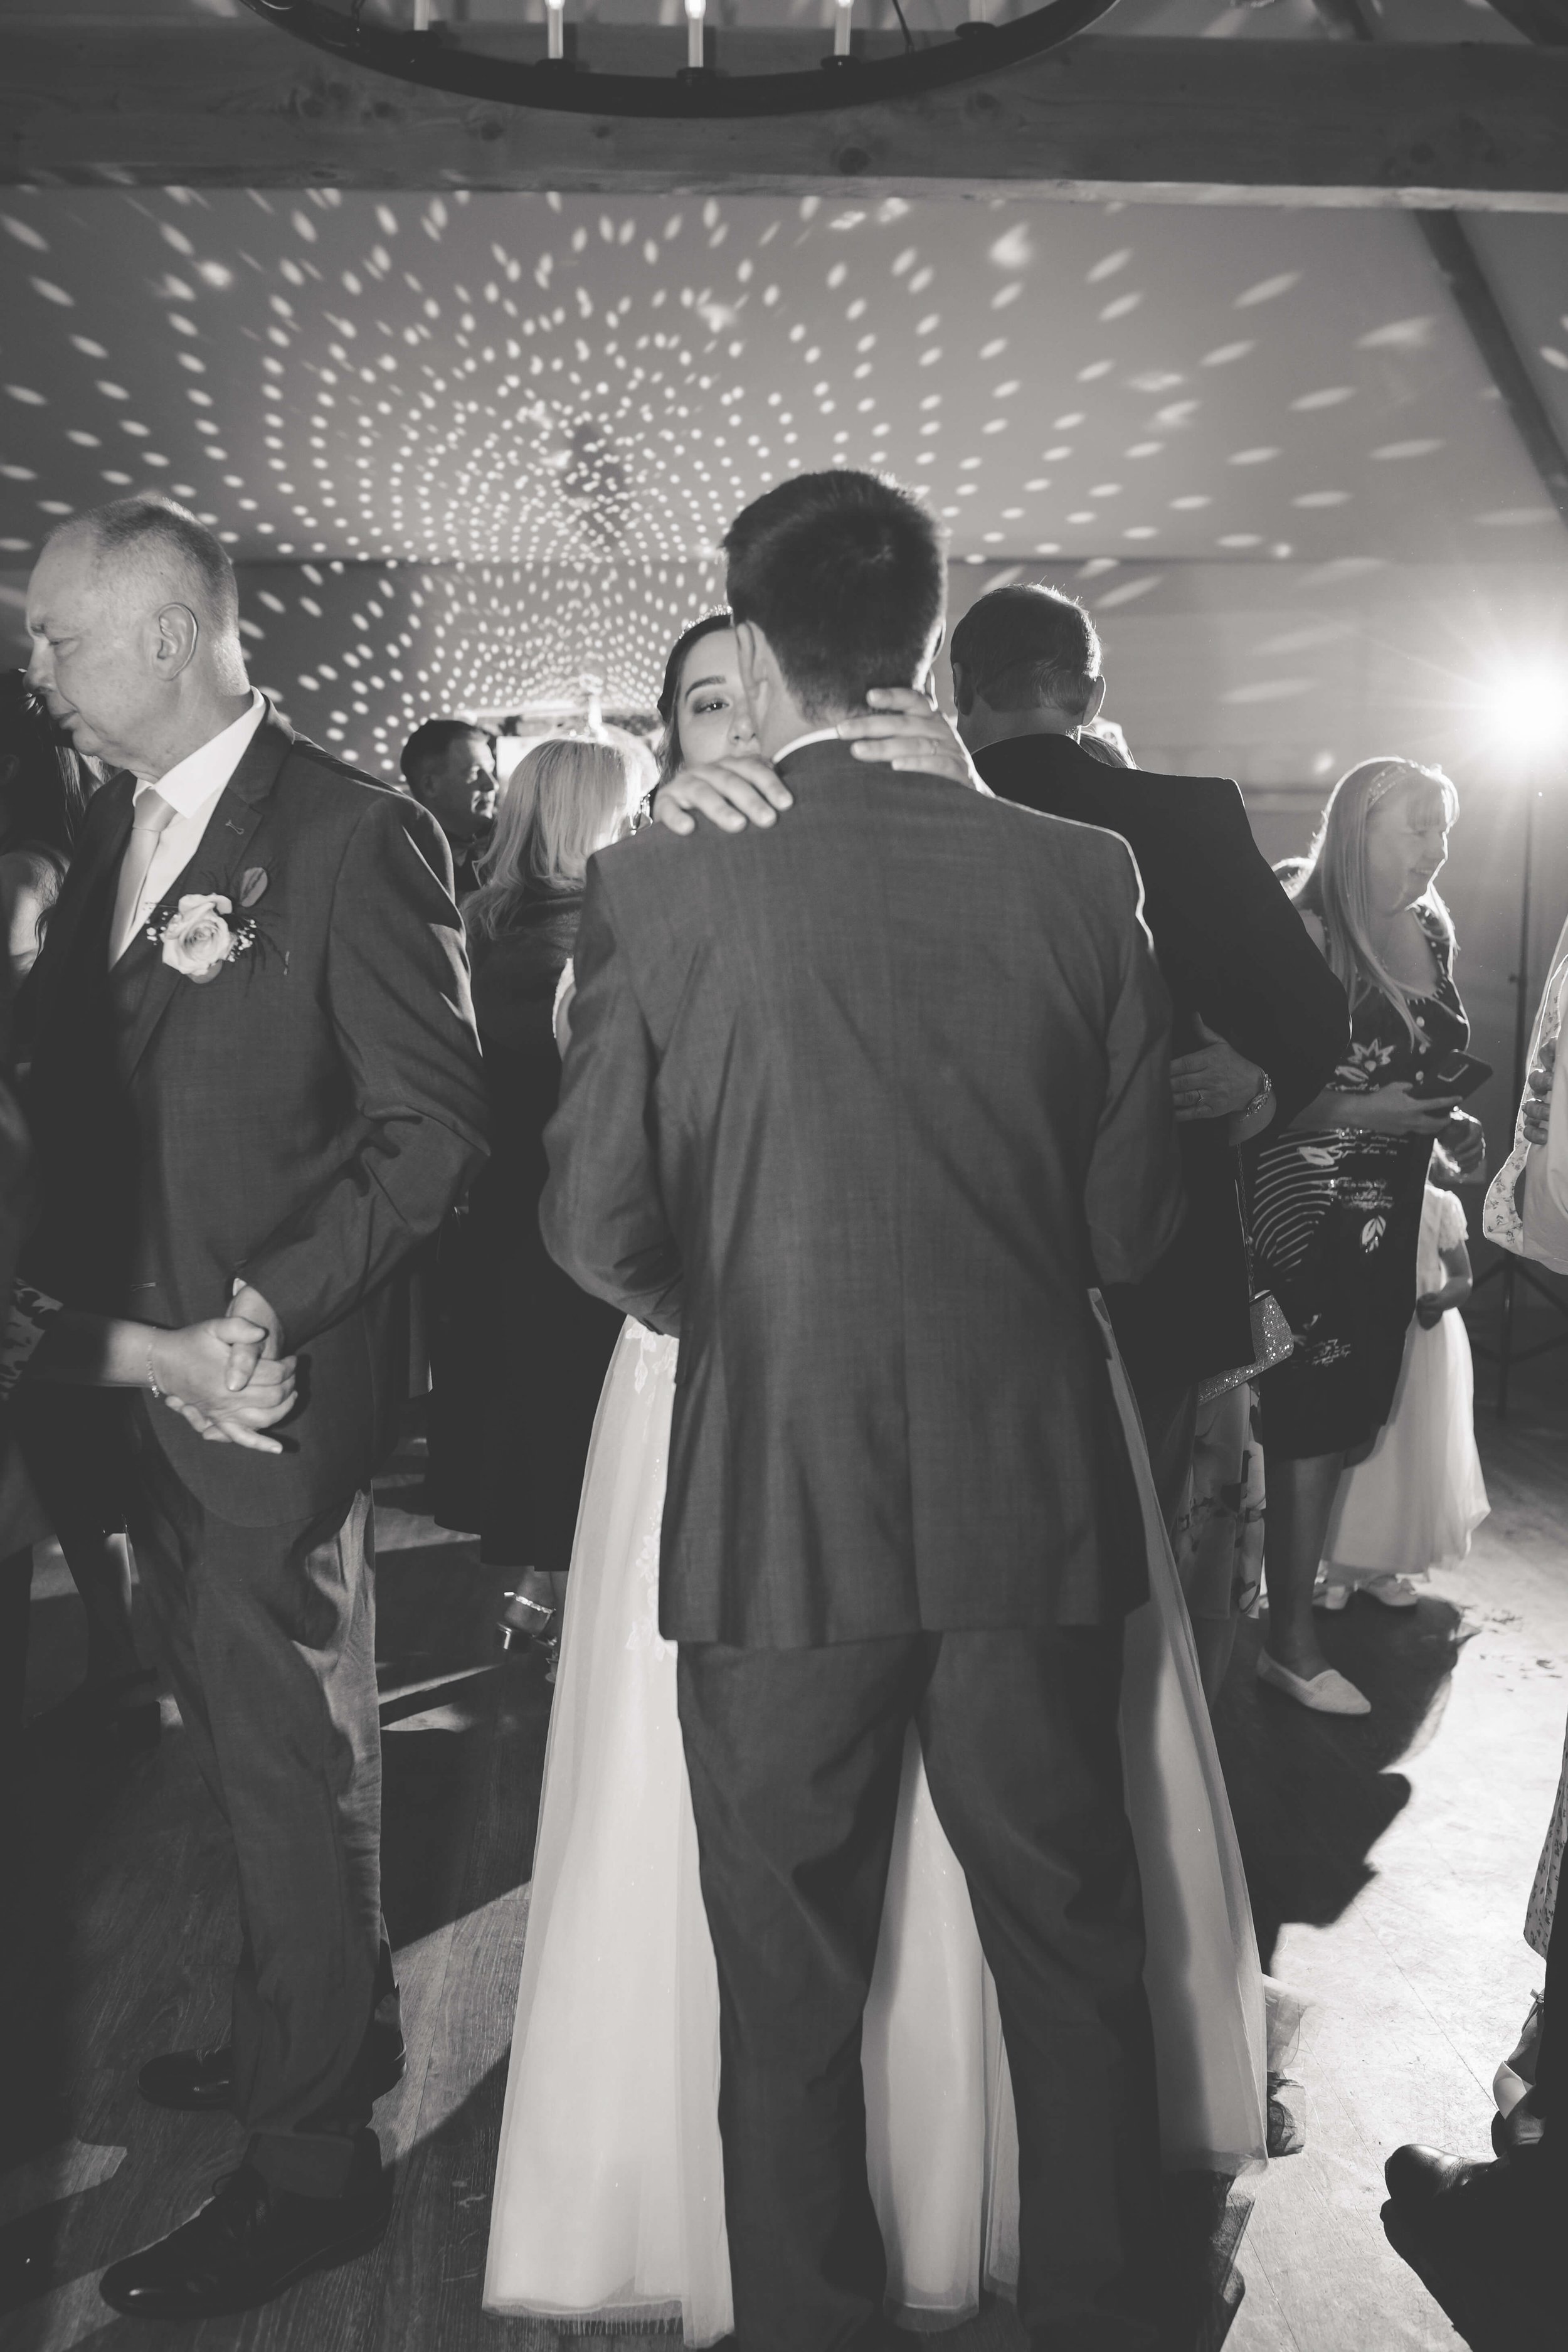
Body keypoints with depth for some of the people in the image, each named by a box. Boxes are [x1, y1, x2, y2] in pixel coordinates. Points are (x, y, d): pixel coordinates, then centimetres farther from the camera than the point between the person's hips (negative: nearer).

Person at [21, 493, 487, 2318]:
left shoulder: (349, 835, -15)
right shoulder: (114, 821, 10)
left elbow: (433, 1122, -16)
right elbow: (86, 1078, 14)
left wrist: (282, 1297, -24)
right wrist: (66, 1281, 3)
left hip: (272, 1377, -8)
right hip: (131, 1360, 8)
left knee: (290, 1753, 5)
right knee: (233, 1730, 21)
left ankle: (309, 2159, 23)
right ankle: (323, 2022, 43)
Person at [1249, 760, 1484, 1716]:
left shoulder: (1432, 932, 9)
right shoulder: (1304, 936, -12)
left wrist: (1453, 1122, 2)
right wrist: (1362, 1112, -22)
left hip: (1393, 1210, 7)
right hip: (1314, 1214, -7)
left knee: (1356, 1413, 9)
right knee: (1316, 1419, -3)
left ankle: (1314, 1572, 22)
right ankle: (1291, 1639, 7)